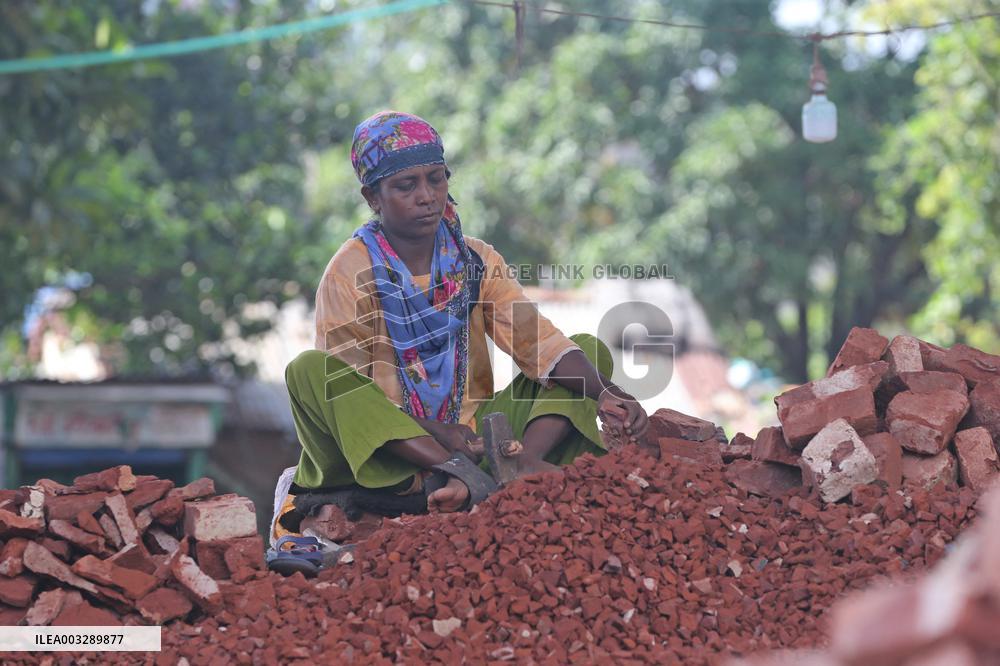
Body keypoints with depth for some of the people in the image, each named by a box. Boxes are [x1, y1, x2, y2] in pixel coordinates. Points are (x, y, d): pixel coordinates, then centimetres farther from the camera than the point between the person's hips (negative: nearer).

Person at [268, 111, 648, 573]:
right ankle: (467, 481, -45)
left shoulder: (477, 261, 5)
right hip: (384, 446, -3)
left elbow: (539, 342, -6)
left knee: (591, 350, -4)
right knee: (308, 372, -32)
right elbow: (342, 385, -13)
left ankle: (524, 463, -34)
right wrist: (433, 432, -28)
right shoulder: (349, 274, -6)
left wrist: (604, 392, -27)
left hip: (472, 432, 4)